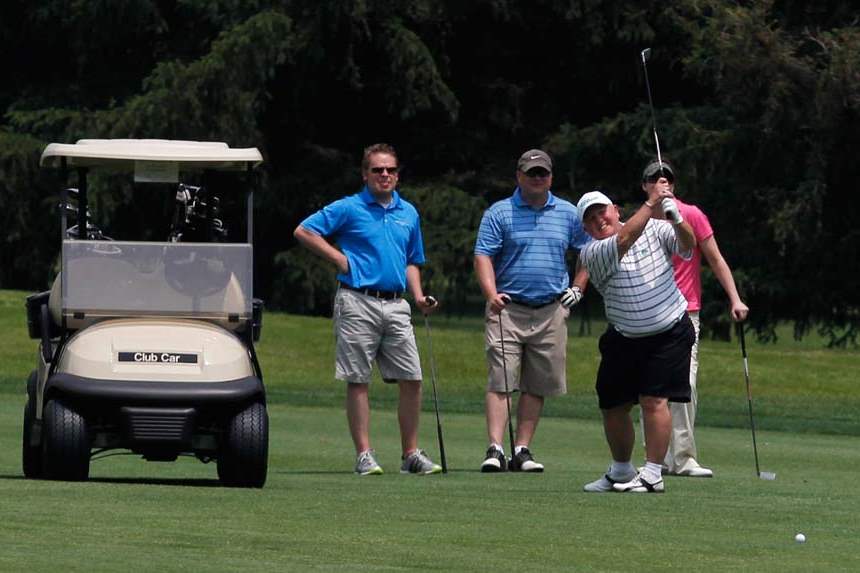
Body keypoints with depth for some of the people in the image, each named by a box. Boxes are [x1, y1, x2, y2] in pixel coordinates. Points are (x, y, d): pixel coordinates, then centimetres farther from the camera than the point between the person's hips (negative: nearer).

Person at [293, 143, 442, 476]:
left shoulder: (409, 213, 16)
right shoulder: (348, 209, 0)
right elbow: (303, 231, -2)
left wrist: (419, 296, 9)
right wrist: (340, 259, -6)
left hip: (396, 306, 5)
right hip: (358, 302, -5)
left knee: (411, 379, 0)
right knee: (357, 380, -3)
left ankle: (411, 454, 7)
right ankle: (364, 454, -1)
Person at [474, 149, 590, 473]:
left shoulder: (568, 214, 11)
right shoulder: (499, 214, 2)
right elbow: (483, 256, -4)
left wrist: (577, 288, 11)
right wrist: (491, 293, -19)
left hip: (551, 311, 3)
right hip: (508, 309, -3)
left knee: (537, 386, 3)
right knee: (500, 382, -11)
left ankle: (522, 451, 8)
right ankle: (495, 450, -15)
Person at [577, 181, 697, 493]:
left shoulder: (654, 229, -5)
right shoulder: (591, 254, -11)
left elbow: (687, 245, -19)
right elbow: (624, 240, -28)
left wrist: (676, 219, -39)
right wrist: (651, 202, -32)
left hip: (669, 333, -3)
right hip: (623, 338, 3)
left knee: (654, 400, -14)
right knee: (612, 406, 7)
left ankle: (652, 474, -10)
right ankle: (621, 471, 27)